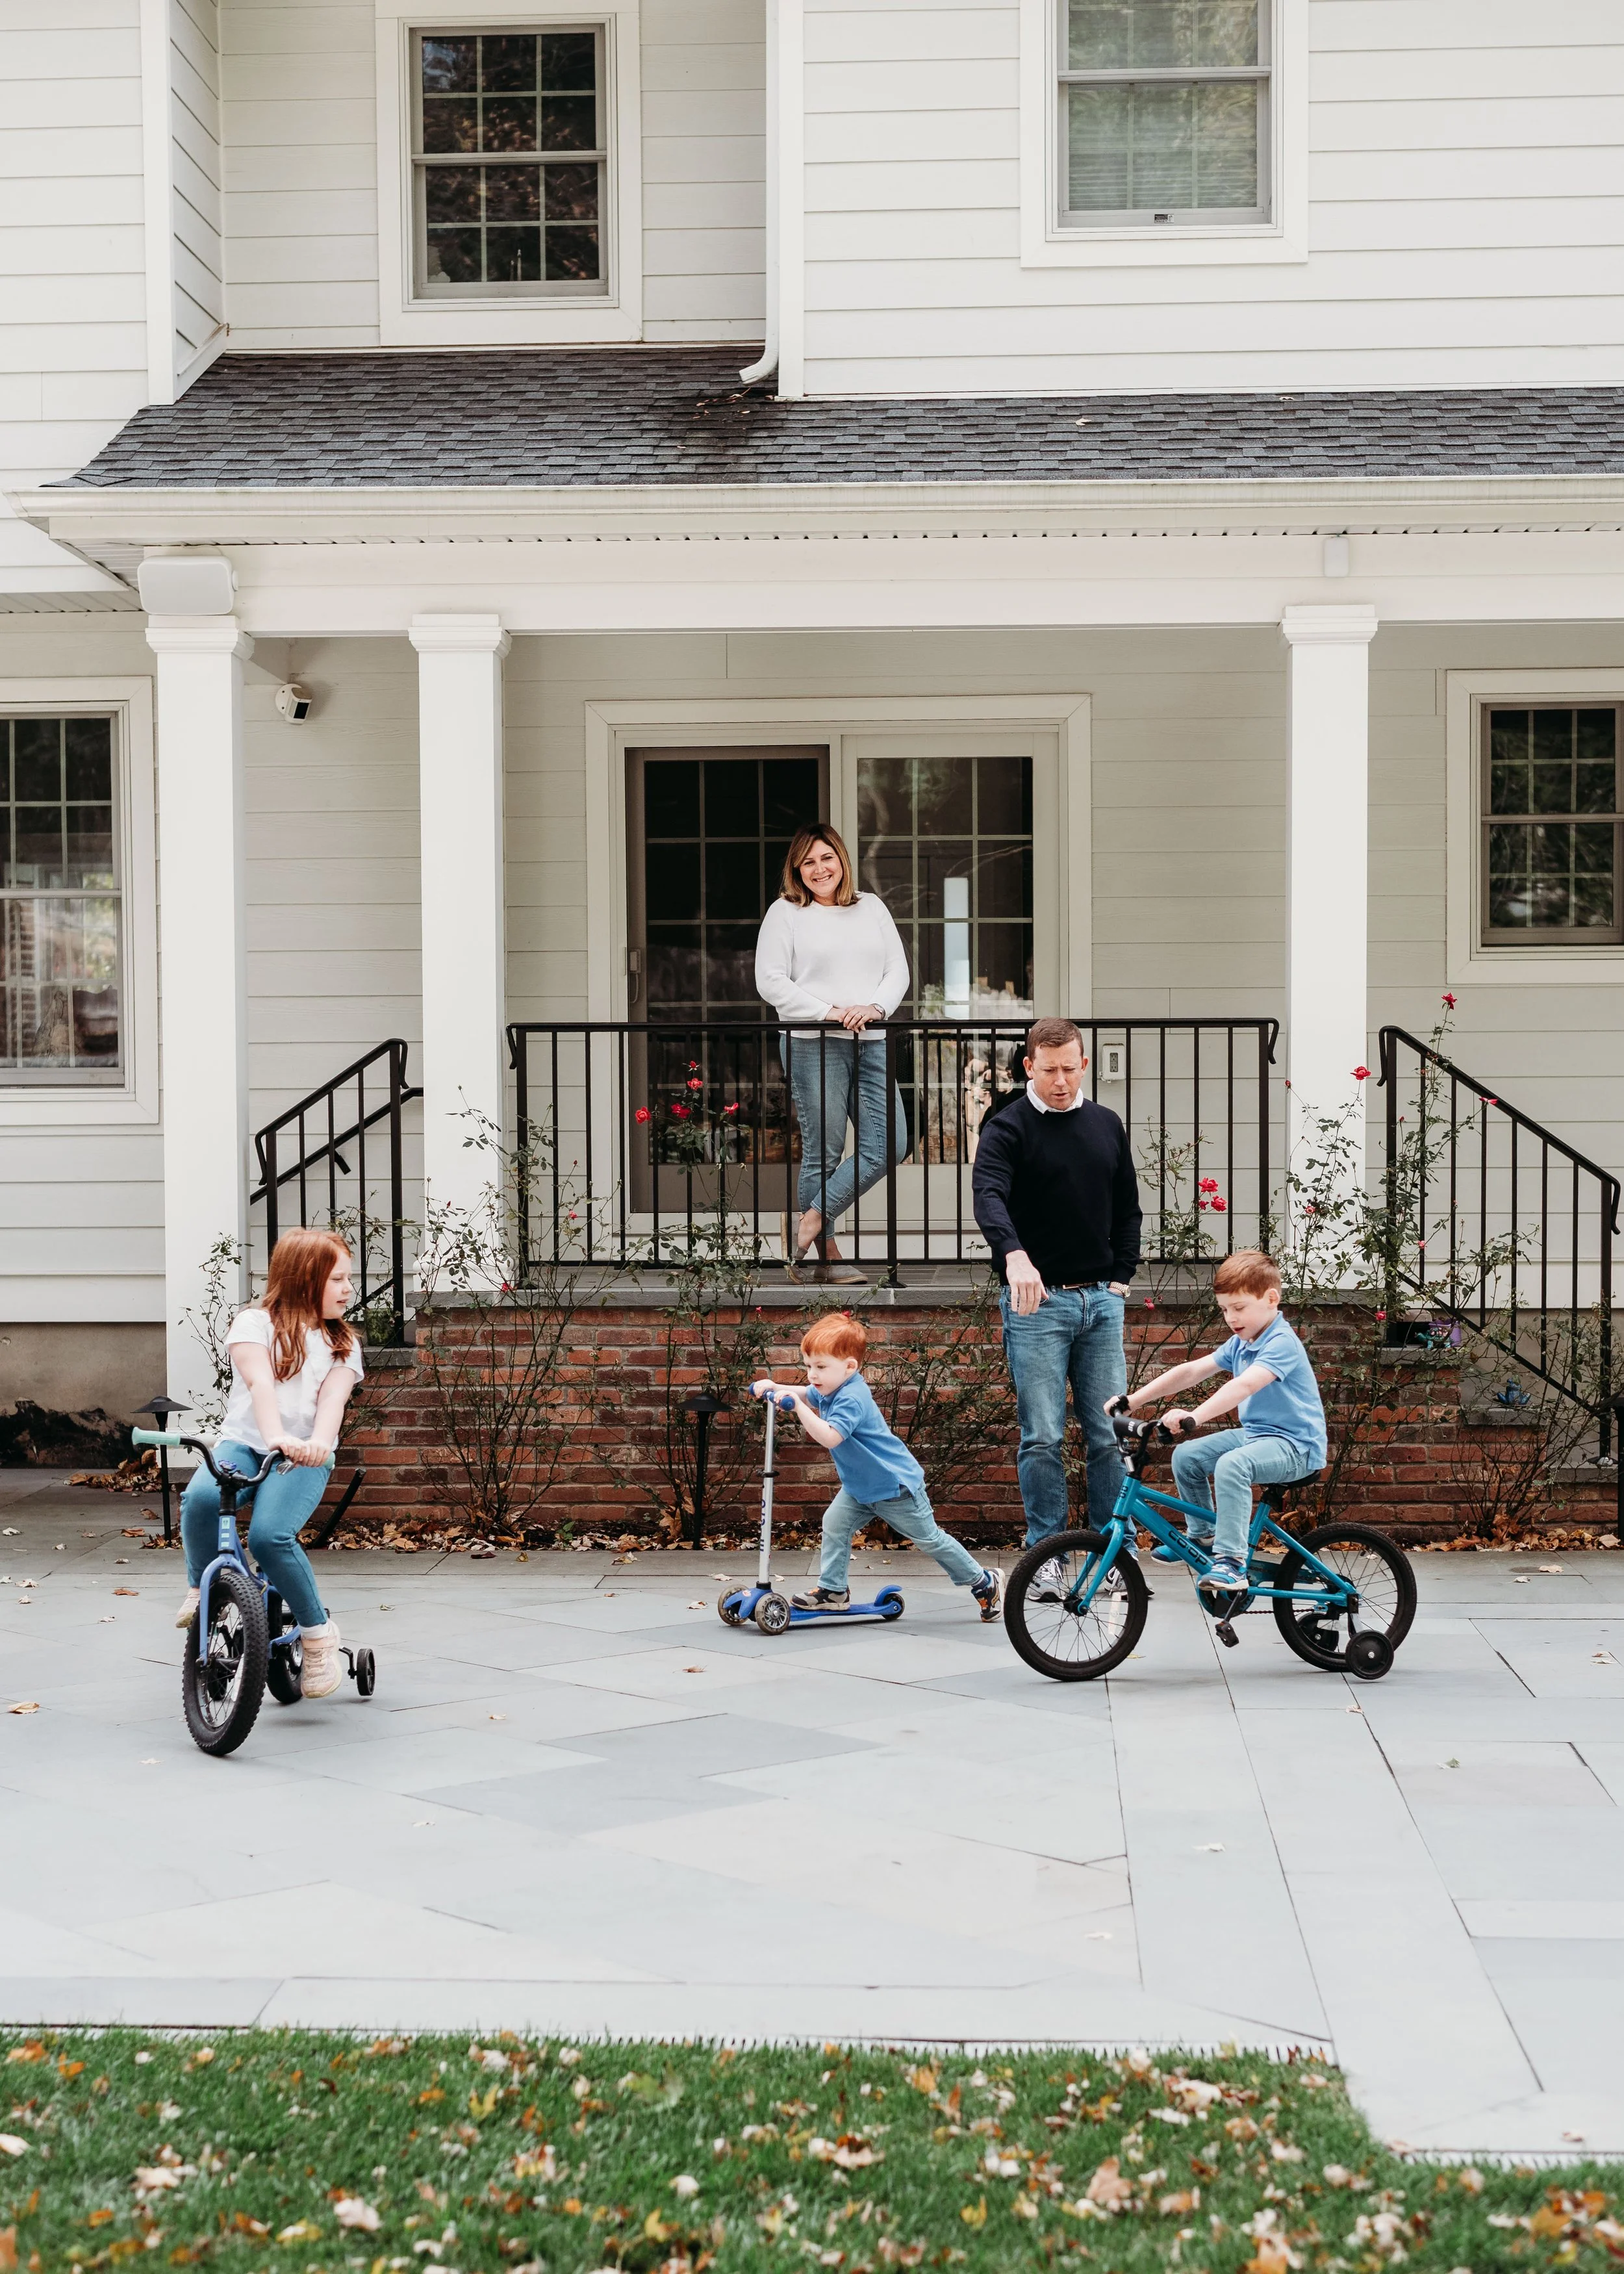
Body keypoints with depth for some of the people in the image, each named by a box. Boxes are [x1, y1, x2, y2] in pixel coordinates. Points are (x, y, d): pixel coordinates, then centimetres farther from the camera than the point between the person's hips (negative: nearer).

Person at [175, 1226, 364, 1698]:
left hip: (305, 1459, 1)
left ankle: (319, 1635, -10)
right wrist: (274, 1437, -33)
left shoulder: (342, 1344, 13)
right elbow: (260, 1382, -13)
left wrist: (319, 1442, -29)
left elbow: (333, 1398, -6)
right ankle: (201, 1589, -5)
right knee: (200, 1499, -34)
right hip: (244, 1443, -1)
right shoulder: (255, 1323, 5)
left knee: (269, 1535, -29)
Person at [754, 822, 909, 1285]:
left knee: (888, 1144, -5)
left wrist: (876, 1007, -9)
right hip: (813, 1044, -5)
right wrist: (829, 1013, -14)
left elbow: (898, 970, 11)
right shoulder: (785, 913, 2)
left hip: (871, 1043, 5)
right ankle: (826, 1253, 5)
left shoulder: (871, 907, 16)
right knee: (824, 1150, -3)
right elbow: (771, 982, -6)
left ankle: (811, 1220, 2)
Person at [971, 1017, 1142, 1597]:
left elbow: (1128, 1207, 21)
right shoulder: (1008, 1128, -5)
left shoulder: (1107, 1125, 12)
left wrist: (1123, 1275, 8)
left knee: (1110, 1434, 4)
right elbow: (988, 1196, -23)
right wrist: (1014, 1255, -41)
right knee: (1043, 1437, -4)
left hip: (1101, 1300, 4)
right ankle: (1046, 1554, 5)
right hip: (1036, 1302, -4)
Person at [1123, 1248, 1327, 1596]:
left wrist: (1195, 1416, -49)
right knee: (1186, 1456, 2)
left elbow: (1244, 1385, -37)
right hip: (1254, 1433, 10)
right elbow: (1191, 1371, 6)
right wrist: (1134, 1399, -2)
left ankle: (1231, 1563, -33)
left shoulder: (1282, 1344, -21)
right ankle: (1203, 1534, 22)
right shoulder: (1240, 1343, 9)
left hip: (1295, 1445, -10)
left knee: (1231, 1464, -34)